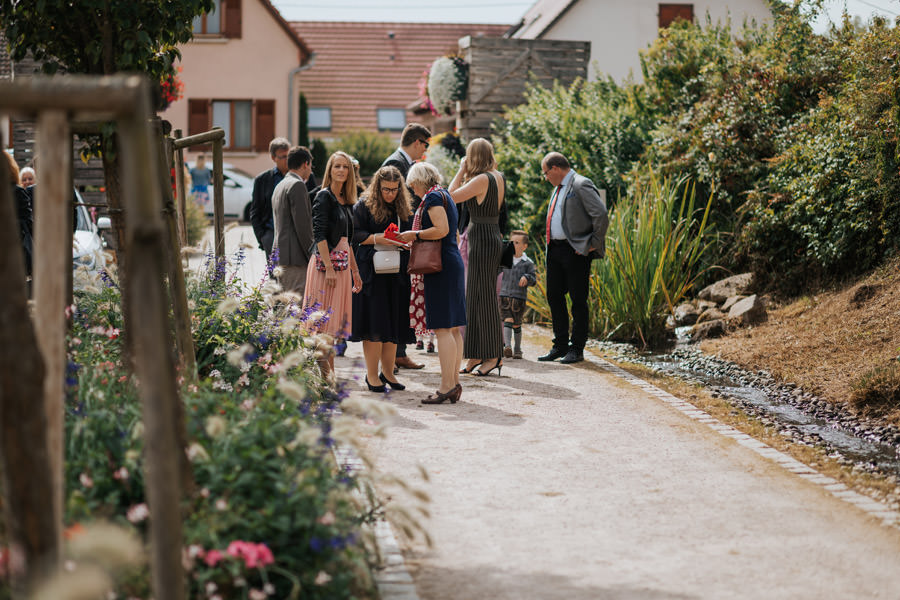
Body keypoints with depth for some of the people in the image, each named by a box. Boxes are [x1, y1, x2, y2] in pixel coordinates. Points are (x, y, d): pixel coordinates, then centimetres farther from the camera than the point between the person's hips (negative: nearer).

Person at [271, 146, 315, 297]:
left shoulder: (280, 186, 21)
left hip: (280, 256, 10)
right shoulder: (297, 185, -10)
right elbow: (302, 224, -16)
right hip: (295, 257, -10)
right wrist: (312, 256, -11)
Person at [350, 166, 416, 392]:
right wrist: (377, 239, -20)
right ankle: (372, 374, 0)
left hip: (397, 272, 5)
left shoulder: (404, 208, 13)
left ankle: (388, 372, 15)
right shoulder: (364, 206, -1)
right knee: (375, 323, -7)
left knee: (394, 323, 6)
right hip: (373, 271, -5)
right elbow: (354, 234, -5)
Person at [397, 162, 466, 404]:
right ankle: (454, 382, 12)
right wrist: (414, 242, 20)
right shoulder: (444, 195, 20)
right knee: (453, 329, 9)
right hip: (453, 262, 10)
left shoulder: (433, 197, -9)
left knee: (442, 328, -11)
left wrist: (415, 235, -8)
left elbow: (441, 230, -20)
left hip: (441, 266, -10)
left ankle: (447, 385, -13)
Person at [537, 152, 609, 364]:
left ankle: (576, 349, 3)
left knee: (578, 299, -3)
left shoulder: (581, 185, -11)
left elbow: (601, 215, -20)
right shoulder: (559, 188, 19)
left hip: (576, 251, -9)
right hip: (555, 249, 9)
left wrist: (594, 244, -15)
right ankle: (560, 345, 18)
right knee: (554, 296, 10)